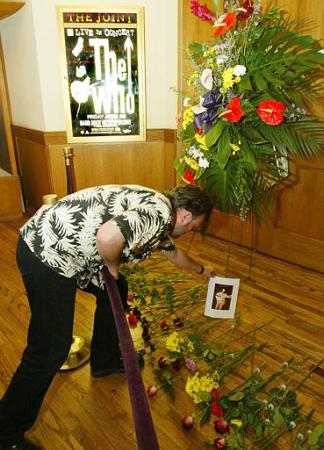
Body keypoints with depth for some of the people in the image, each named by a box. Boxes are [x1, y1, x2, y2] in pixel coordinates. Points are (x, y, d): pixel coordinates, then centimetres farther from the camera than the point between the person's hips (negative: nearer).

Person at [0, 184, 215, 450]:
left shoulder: (159, 211, 16)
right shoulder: (159, 213, -17)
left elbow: (173, 252, 35)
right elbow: (107, 237, -34)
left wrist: (202, 270, 50)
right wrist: (112, 266, -12)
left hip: (62, 246, 10)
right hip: (46, 251, -10)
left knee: (115, 291, 21)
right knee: (51, 348, -4)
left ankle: (105, 361, 42)